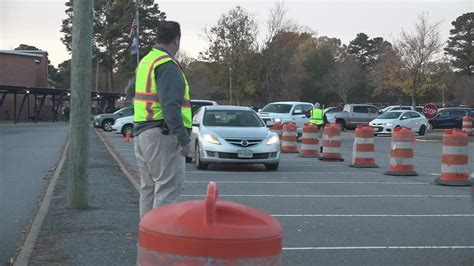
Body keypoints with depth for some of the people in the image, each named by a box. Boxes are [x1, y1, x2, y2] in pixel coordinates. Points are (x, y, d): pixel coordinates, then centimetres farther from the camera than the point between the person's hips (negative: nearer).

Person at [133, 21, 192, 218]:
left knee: (148, 188, 15)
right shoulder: (167, 65, -13)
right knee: (167, 188, -8)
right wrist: (183, 139, -23)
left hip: (141, 133, 10)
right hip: (162, 135, -10)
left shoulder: (145, 61, 17)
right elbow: (170, 105, -22)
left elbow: (131, 92, 25)